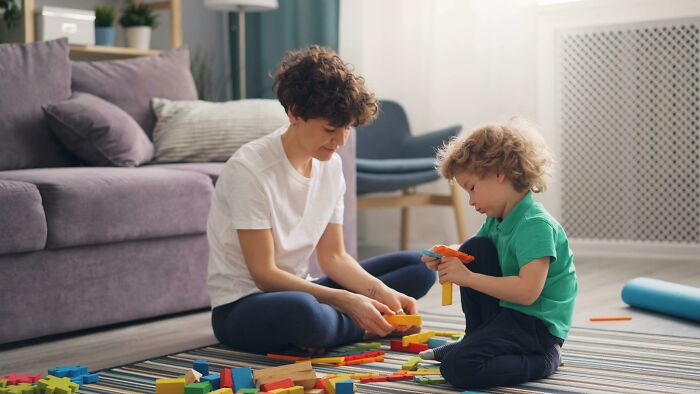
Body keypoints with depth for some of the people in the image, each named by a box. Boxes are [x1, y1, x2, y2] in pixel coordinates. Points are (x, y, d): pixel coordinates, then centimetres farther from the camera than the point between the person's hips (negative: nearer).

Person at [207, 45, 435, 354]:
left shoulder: (331, 166, 2)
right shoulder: (249, 169, -20)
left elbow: (333, 256, 5)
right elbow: (264, 274, -21)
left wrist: (381, 292, -13)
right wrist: (347, 301, -26)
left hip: (297, 291, 8)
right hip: (242, 306, -7)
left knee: (418, 267, 3)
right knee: (302, 311, -42)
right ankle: (367, 328, -12)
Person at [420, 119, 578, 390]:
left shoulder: (535, 225, -22)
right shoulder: (496, 220, 7)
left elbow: (528, 291, -31)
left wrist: (467, 277, -26)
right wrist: (447, 261, -8)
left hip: (537, 325, -9)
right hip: (506, 312, 9)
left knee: (457, 367, -23)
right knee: (474, 248, 2)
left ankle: (541, 360, -2)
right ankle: (476, 340, 12)